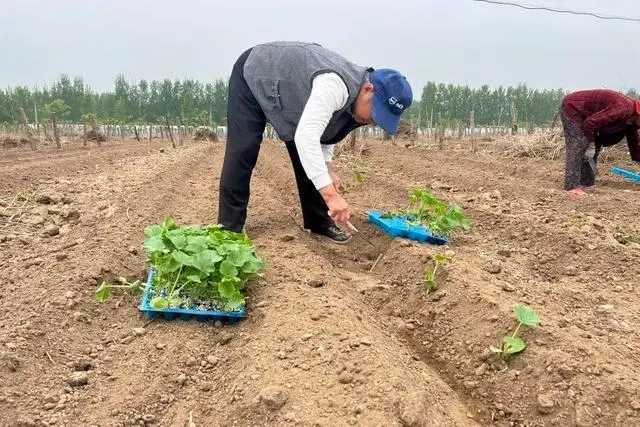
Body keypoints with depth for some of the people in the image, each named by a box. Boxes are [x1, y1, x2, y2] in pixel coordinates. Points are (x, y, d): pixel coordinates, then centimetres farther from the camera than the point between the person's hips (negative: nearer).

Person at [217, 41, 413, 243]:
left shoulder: (354, 94, -10)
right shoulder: (335, 86, -40)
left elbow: (318, 128, 6)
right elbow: (305, 136, -49)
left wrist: (327, 168, -8)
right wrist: (330, 194, -52)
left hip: (287, 87, 8)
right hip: (252, 75, -8)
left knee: (308, 155, 2)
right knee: (243, 153, -17)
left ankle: (319, 222, 12)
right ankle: (229, 229, -9)